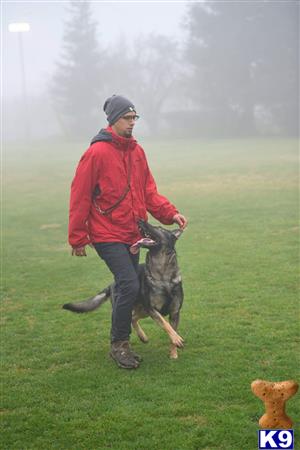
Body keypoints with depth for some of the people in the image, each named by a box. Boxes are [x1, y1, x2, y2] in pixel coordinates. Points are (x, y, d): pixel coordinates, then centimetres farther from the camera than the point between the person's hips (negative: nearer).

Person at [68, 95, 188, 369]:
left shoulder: (137, 151, 8)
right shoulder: (97, 153, -13)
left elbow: (148, 190, 11)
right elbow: (80, 197, -11)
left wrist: (170, 213, -5)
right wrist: (78, 239, -9)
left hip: (132, 233, 7)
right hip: (107, 234, -7)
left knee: (128, 287, 12)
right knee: (130, 285, -15)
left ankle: (122, 340, 28)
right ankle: (119, 344, 1)